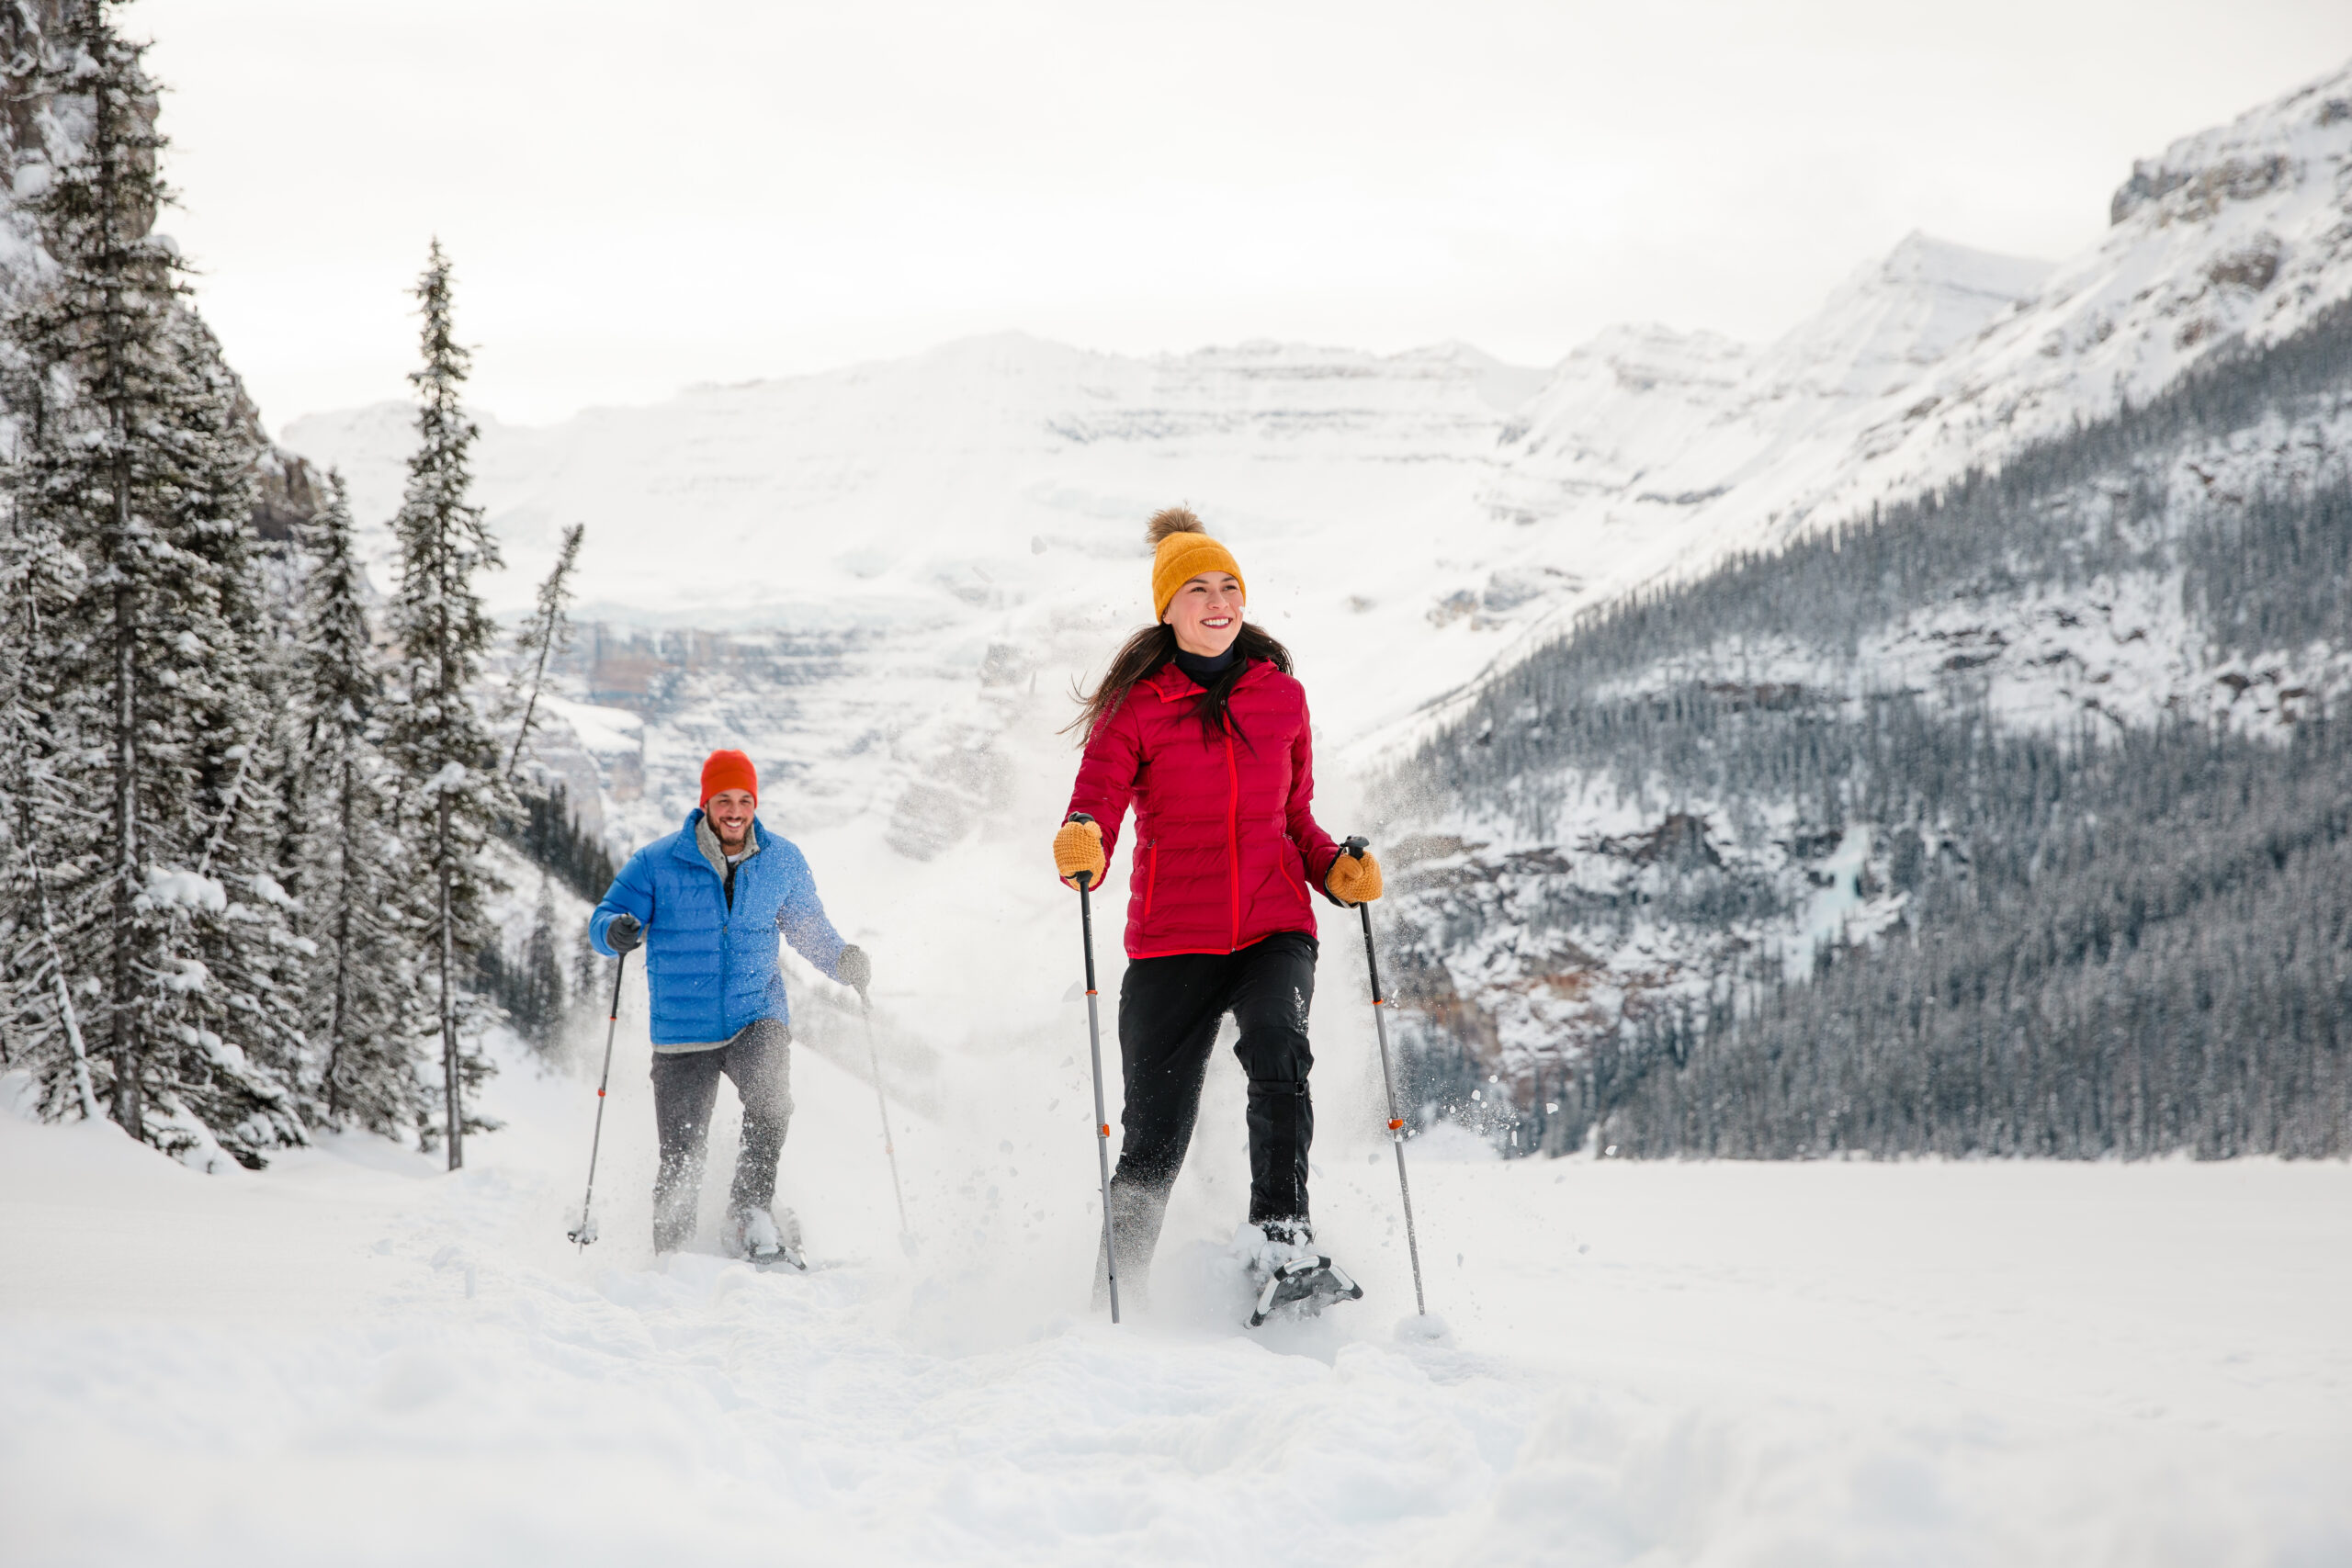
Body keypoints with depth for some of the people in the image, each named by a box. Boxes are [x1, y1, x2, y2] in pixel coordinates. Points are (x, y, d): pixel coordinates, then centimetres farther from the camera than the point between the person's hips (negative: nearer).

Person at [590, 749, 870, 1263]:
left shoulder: (781, 861, 2)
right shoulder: (658, 863, -5)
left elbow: (810, 928, 14)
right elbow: (606, 920, -4)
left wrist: (844, 960, -6)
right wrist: (617, 931, -28)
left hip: (758, 1015, 1)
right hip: (684, 1029, 0)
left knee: (770, 1099, -31)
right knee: (680, 1158, 1)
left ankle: (751, 1212, -19)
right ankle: (671, 1254, 21)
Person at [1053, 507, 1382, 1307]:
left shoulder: (1281, 697, 9)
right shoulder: (1135, 708, 0)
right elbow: (1095, 810, -10)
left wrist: (1339, 870, -1)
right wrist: (1081, 848, -33)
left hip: (1274, 927, 1)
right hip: (1171, 940, -1)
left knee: (1277, 1054, -30)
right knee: (1154, 1136, 2)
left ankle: (1281, 1235, -28)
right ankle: (1114, 1293, 20)